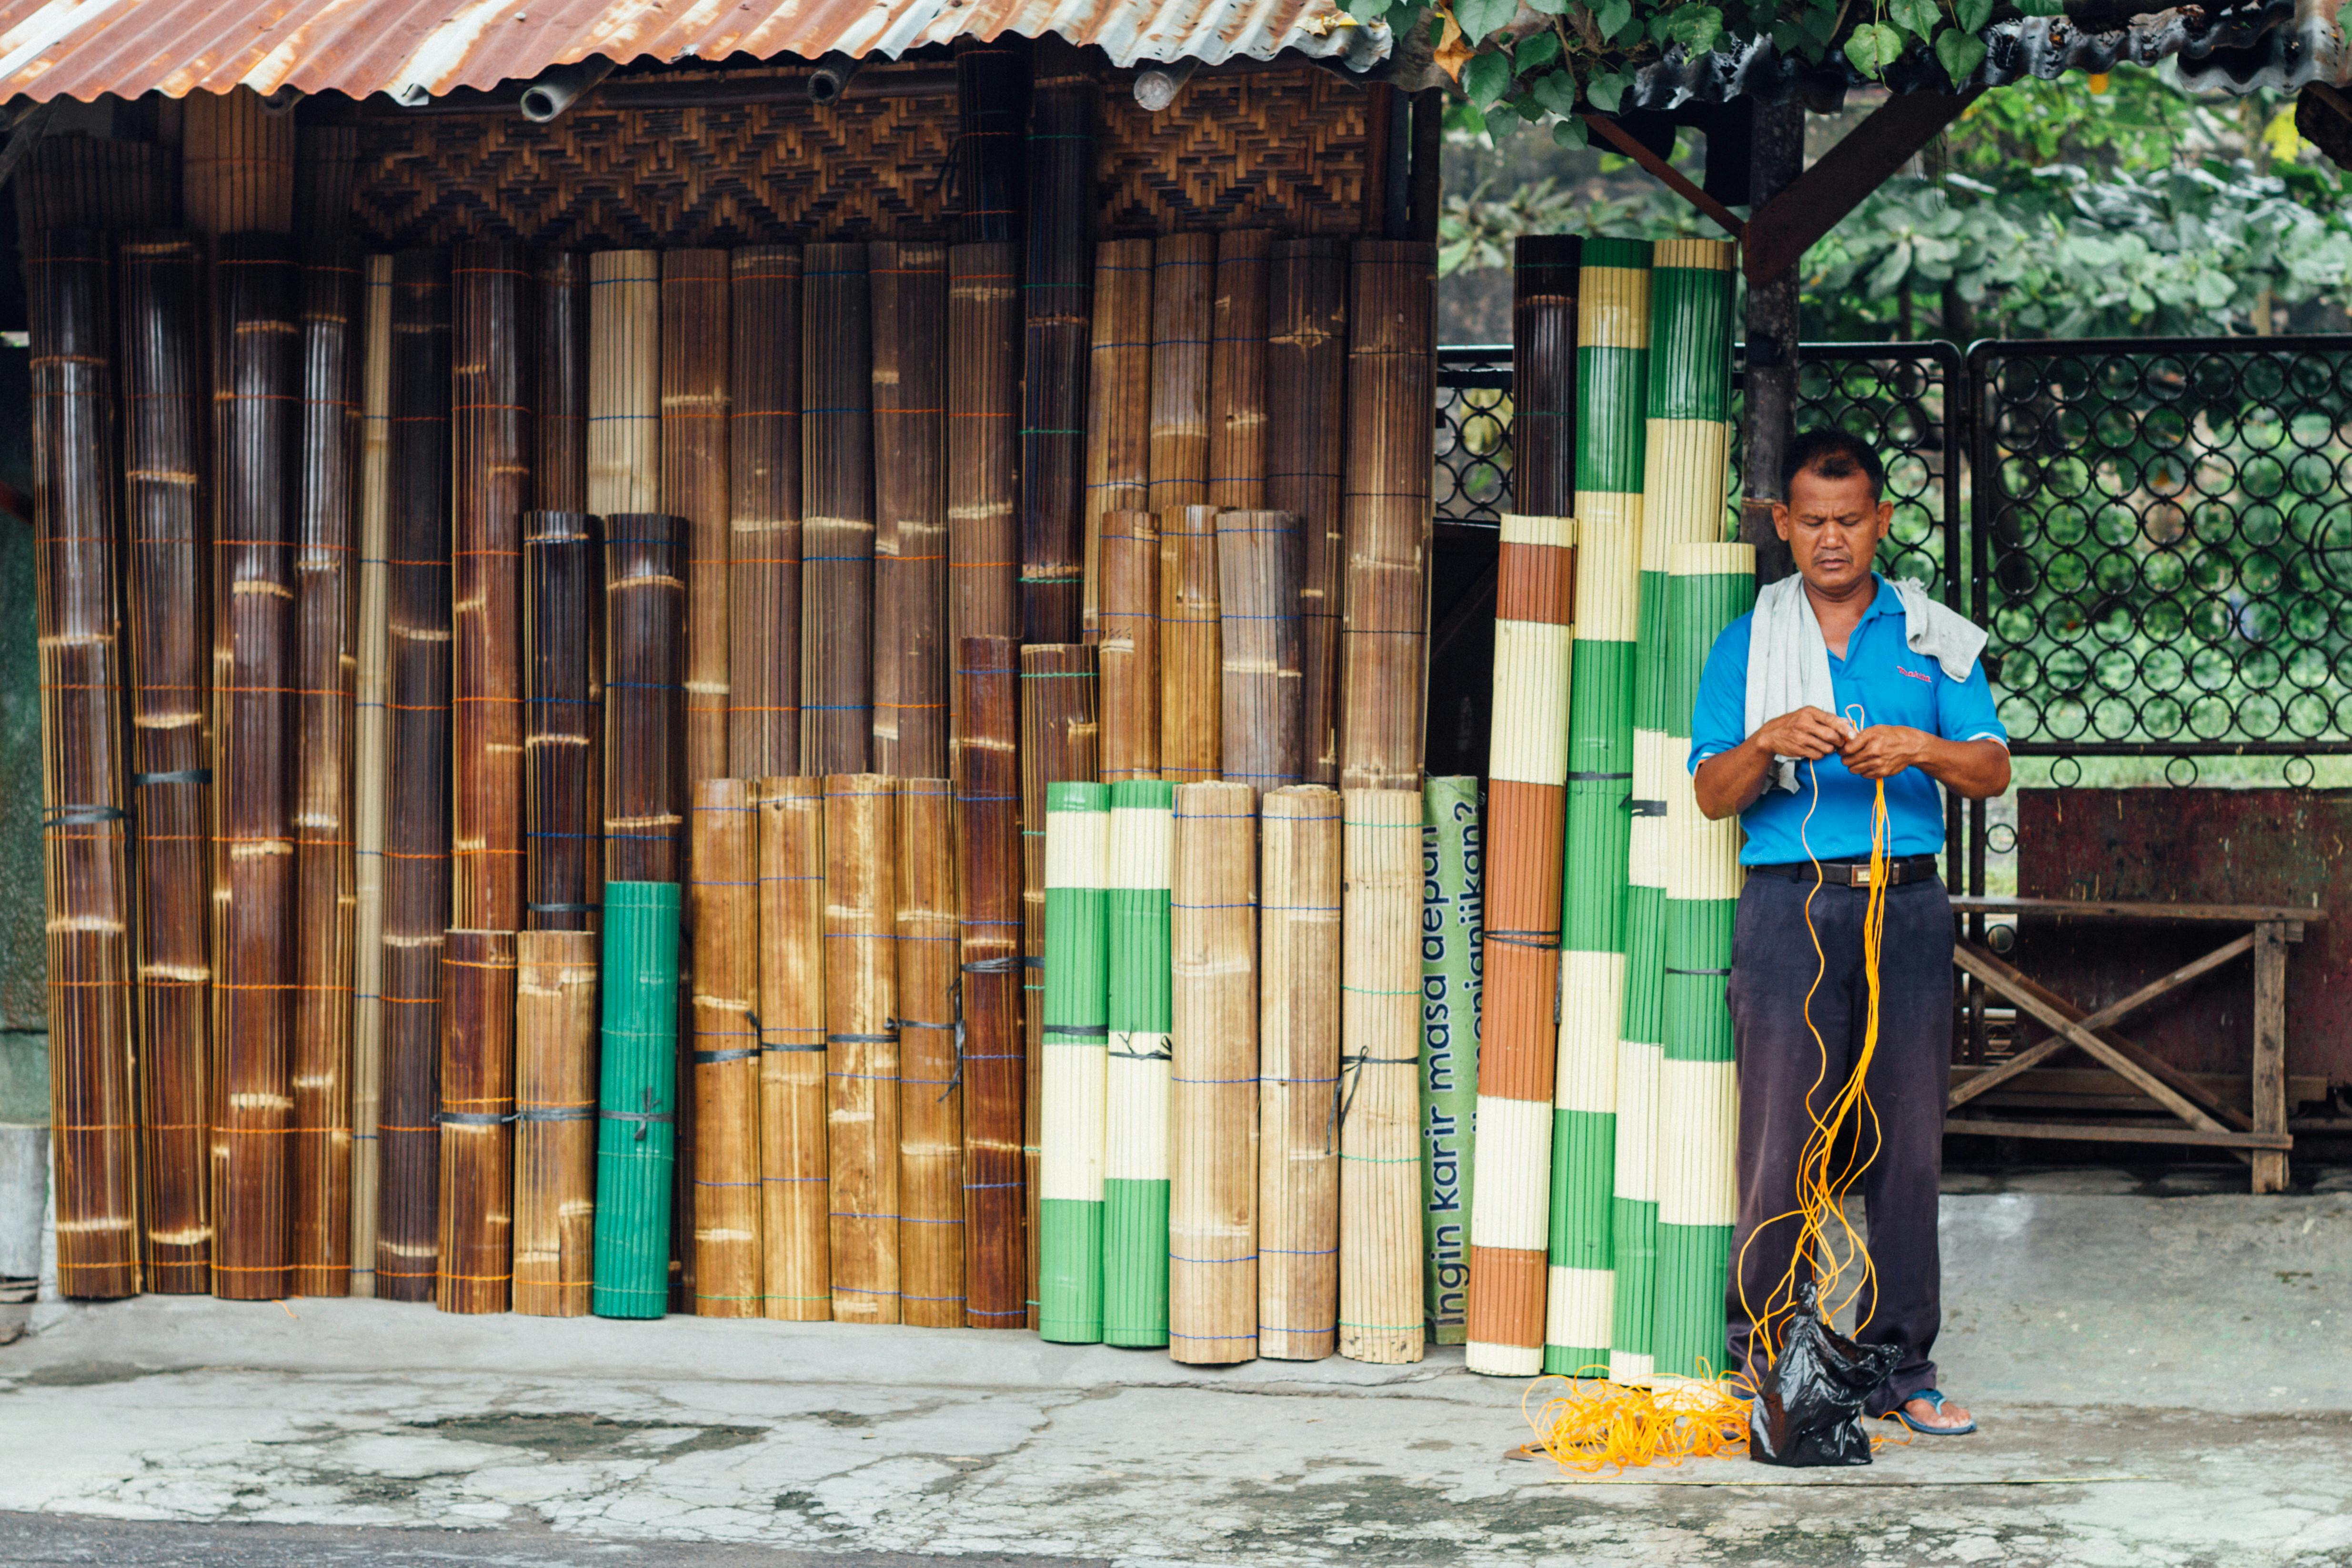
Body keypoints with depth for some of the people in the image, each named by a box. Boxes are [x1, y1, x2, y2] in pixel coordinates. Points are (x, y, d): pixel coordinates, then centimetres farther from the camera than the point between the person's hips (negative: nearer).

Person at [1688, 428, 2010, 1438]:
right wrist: (1768, 742, -16)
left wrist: (1919, 748, -17)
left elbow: (1993, 771, 3)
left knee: (1908, 1141, 2)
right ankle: (1763, 1354, 9)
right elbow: (1711, 795, 4)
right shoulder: (1748, 645, 10)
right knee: (1780, 1137, -4)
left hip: (1906, 907, 1)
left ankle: (1899, 1365, 10)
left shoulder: (1934, 639, 11)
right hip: (1788, 907, -1)